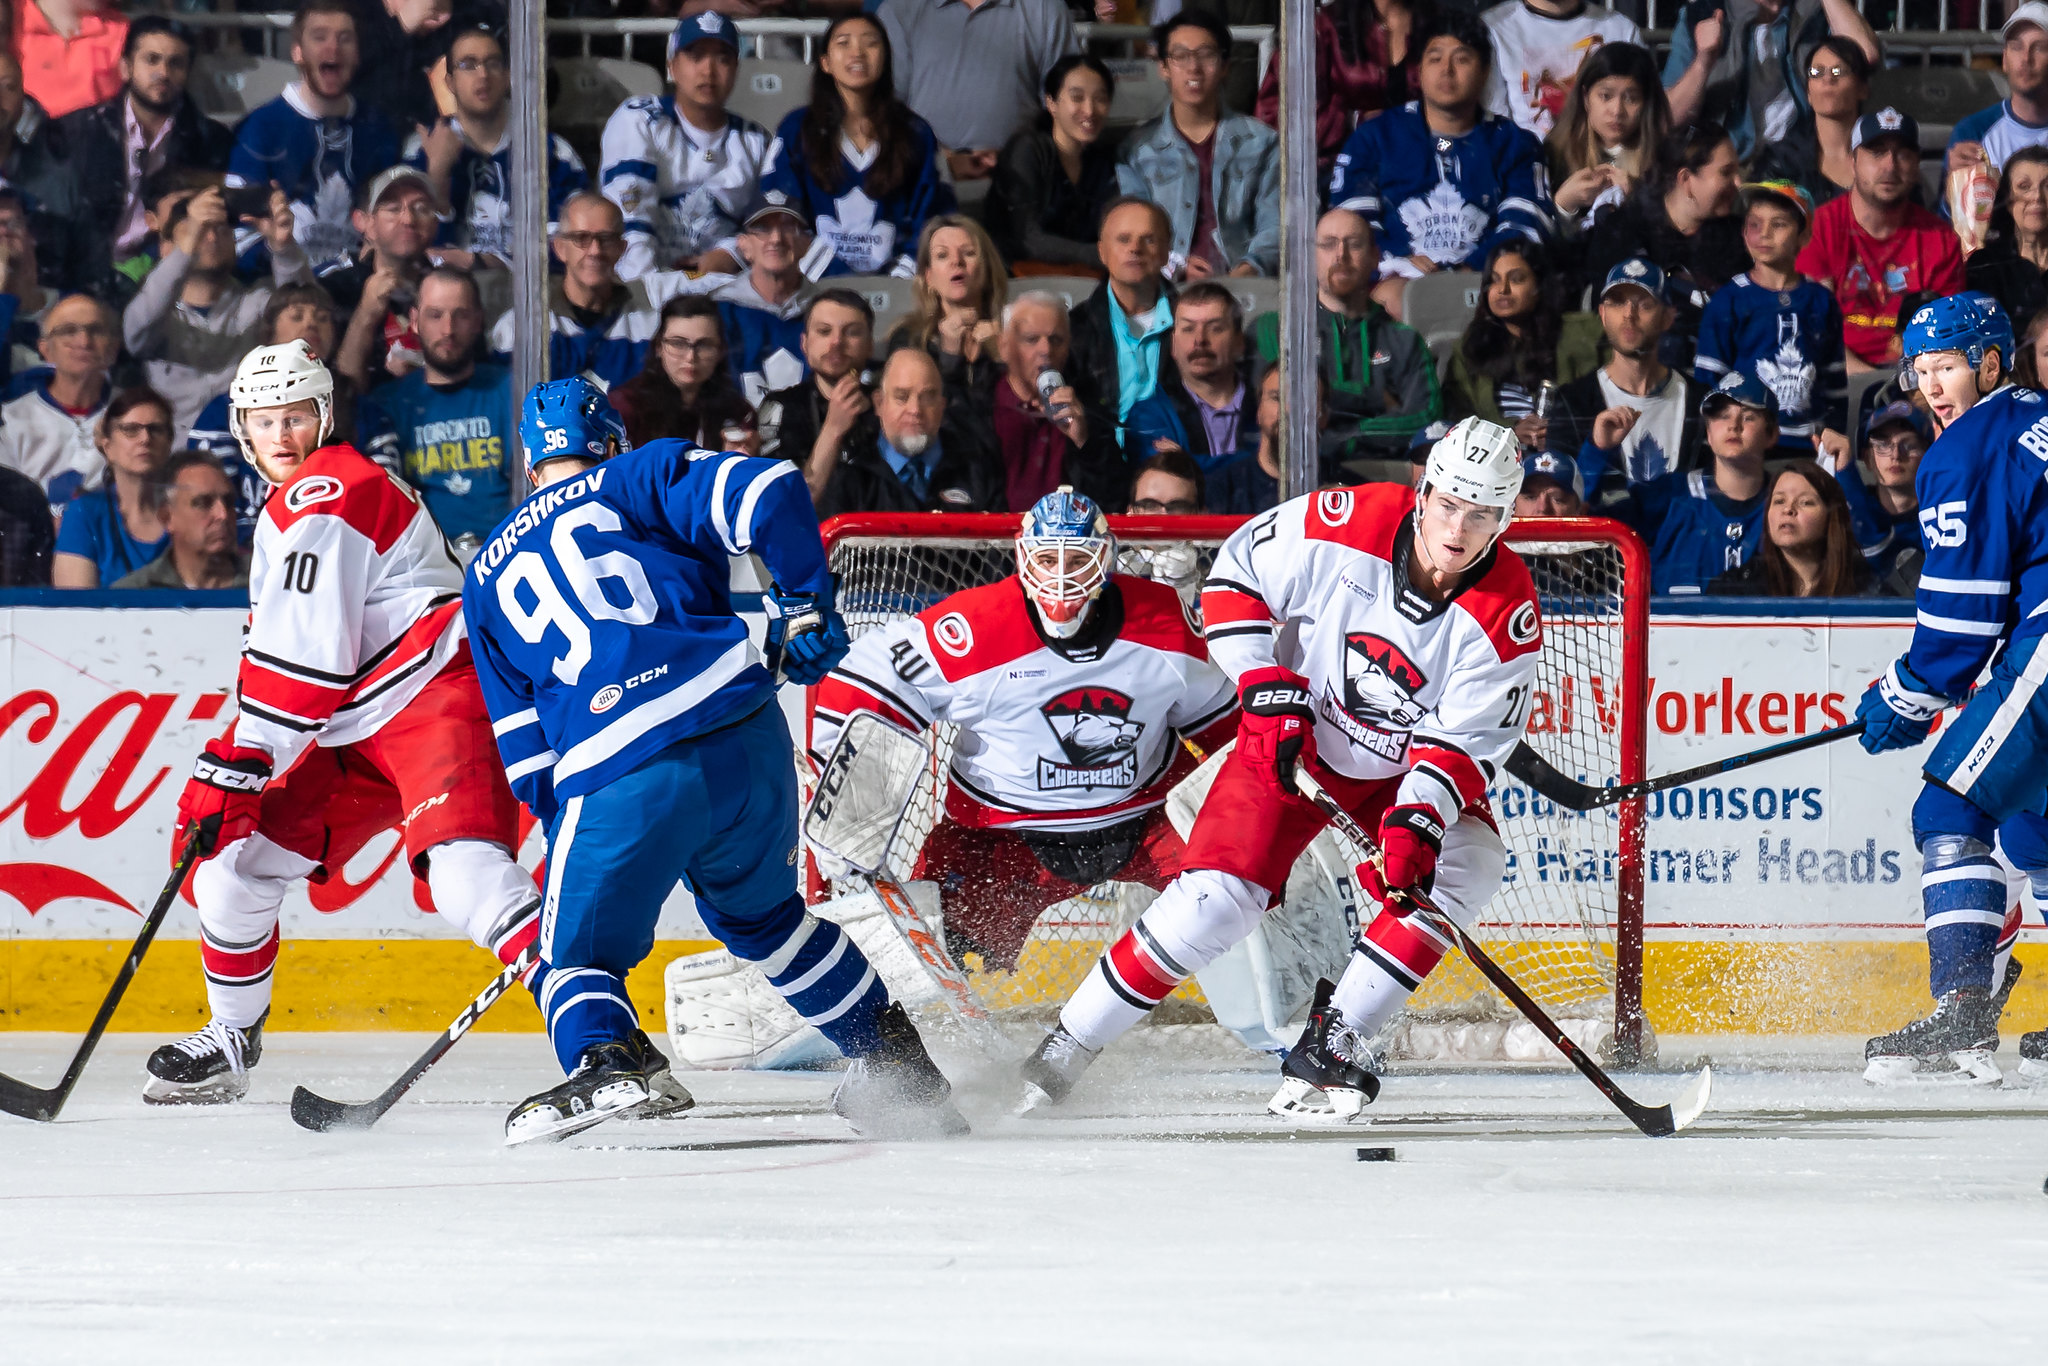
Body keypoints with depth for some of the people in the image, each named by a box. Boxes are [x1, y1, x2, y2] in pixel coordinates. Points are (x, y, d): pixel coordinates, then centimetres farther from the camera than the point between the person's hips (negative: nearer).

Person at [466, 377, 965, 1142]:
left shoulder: (487, 578, 24)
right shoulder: (639, 480, 17)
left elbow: (524, 748, 22)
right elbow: (767, 495, -1)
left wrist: (565, 829, 29)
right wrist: (805, 607, 11)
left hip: (617, 785, -2)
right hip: (747, 734, 2)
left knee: (579, 953, 13)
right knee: (760, 913, 28)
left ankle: (604, 1058, -18)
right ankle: (892, 1050, 31)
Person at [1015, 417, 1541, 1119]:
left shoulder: (1508, 615, -21)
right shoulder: (1349, 524, -23)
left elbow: (1460, 745, -20)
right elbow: (1235, 576, -10)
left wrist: (1415, 825, -37)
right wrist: (1267, 688, -20)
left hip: (1405, 772, 2)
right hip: (1293, 743, -2)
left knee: (1466, 868, -24)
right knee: (1217, 895, -17)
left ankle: (1329, 1050, -15)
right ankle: (1062, 1053, -5)